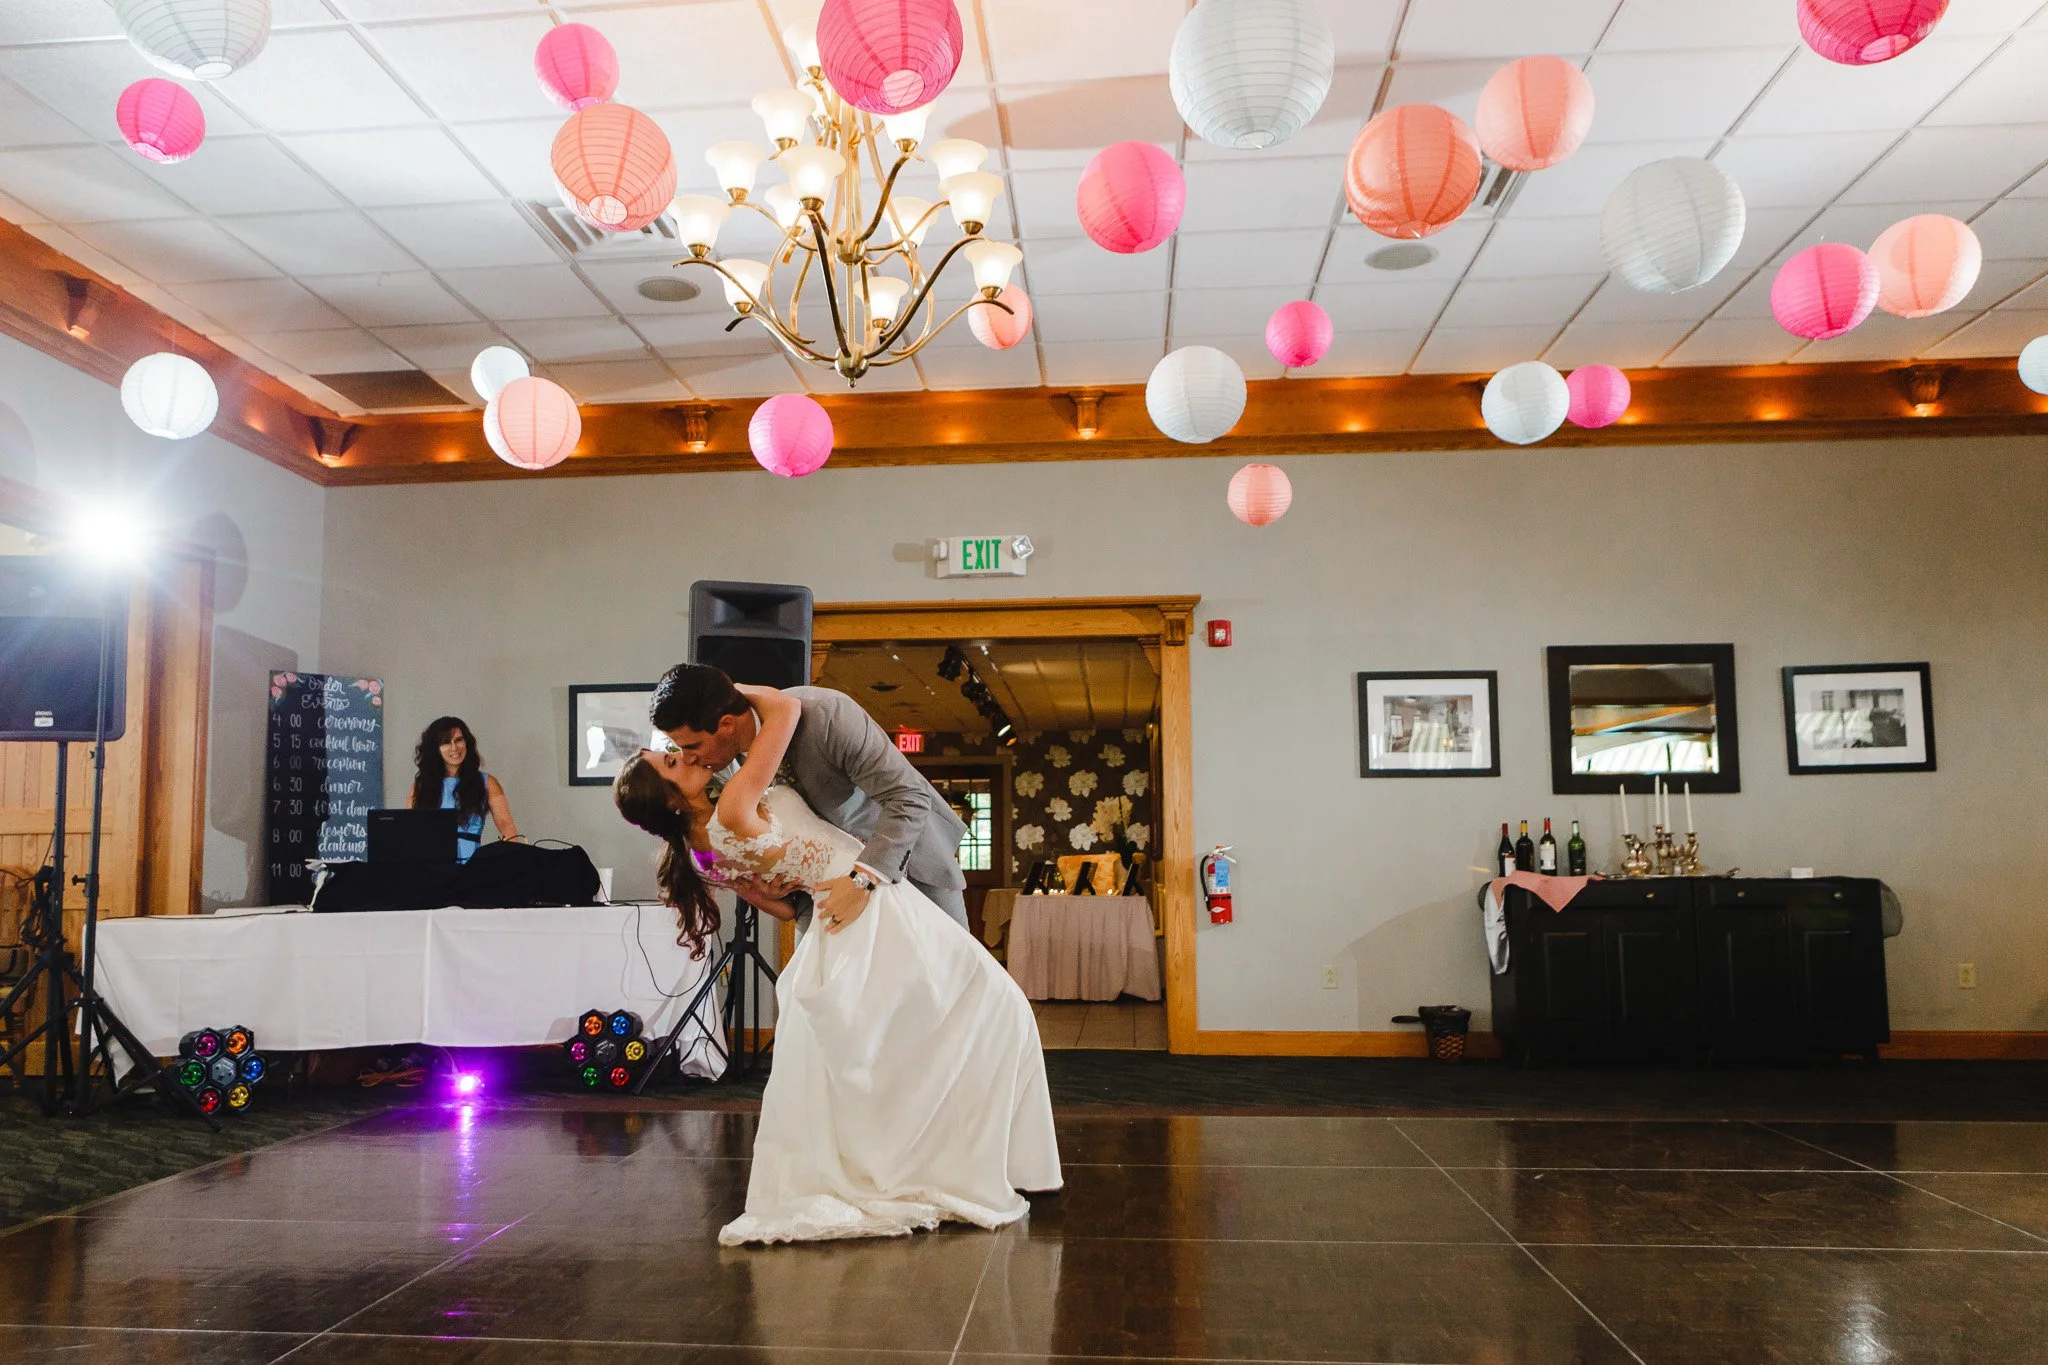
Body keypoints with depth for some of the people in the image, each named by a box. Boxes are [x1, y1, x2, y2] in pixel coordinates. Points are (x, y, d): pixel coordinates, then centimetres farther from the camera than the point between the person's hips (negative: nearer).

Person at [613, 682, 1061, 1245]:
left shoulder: (706, 849, 3)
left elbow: (783, 906, 12)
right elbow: (787, 708, -21)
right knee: (992, 1008, 3)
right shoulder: (731, 812, -23)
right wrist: (734, 690, -6)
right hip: (876, 907, -8)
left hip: (843, 914, 8)